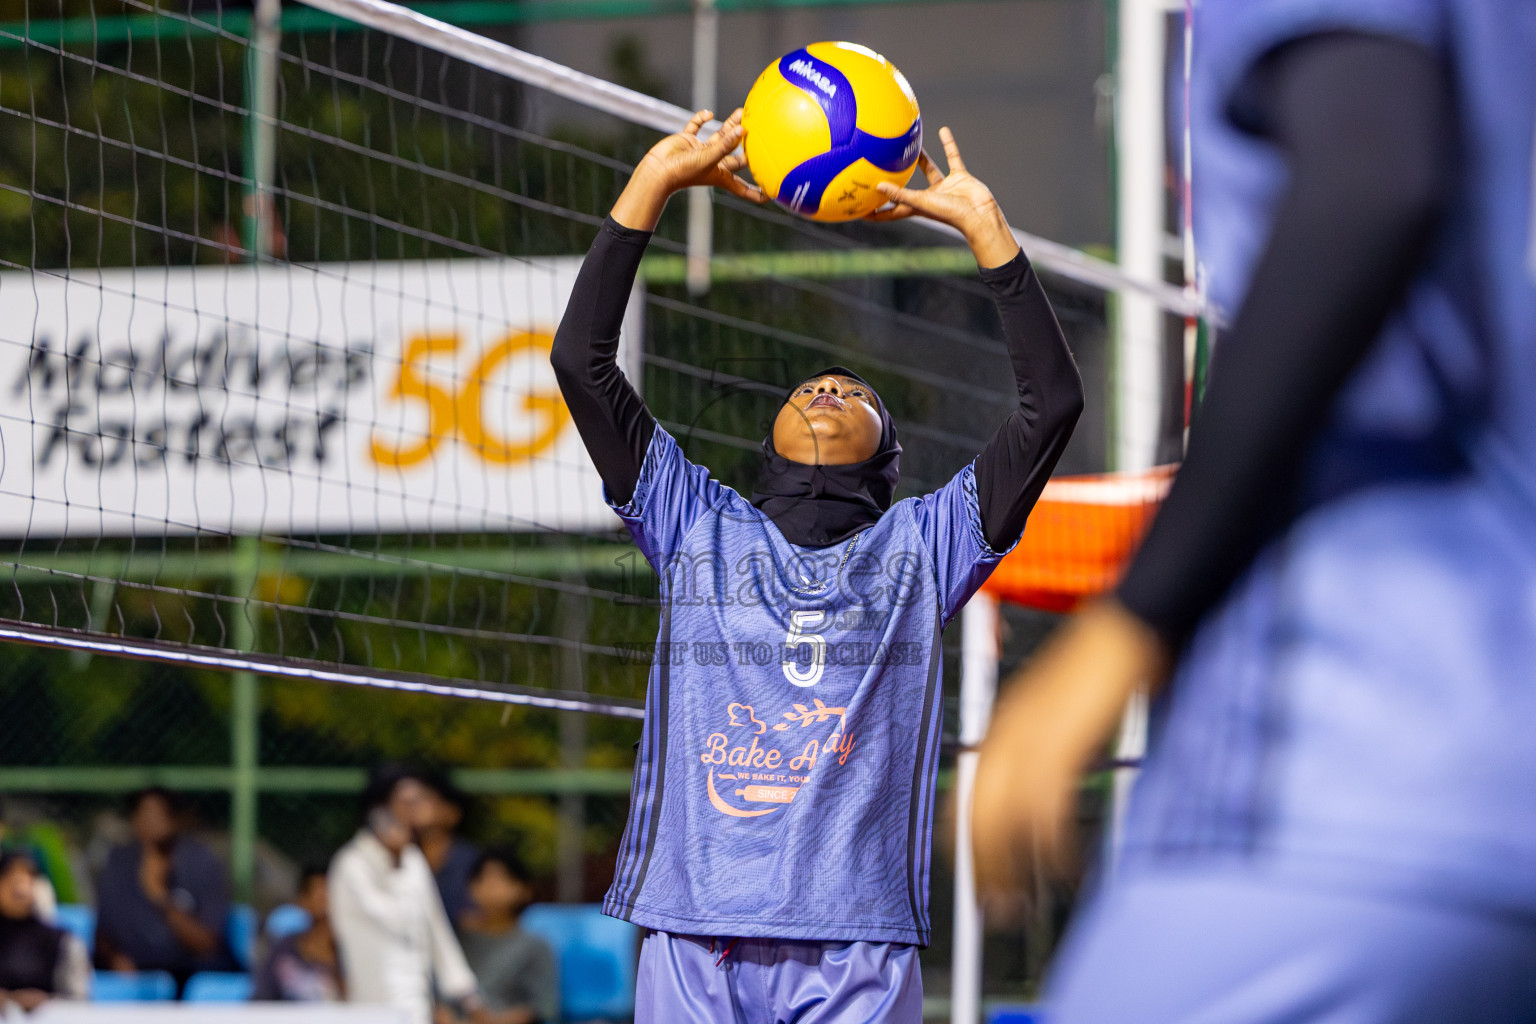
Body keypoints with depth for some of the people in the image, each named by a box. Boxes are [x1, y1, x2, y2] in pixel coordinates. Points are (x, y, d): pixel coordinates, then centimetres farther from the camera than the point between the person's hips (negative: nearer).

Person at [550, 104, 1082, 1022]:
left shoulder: (919, 546, 15)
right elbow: (582, 362, 11)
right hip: (693, 936, 1)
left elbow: (1053, 403, 7)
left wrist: (983, 223, 6)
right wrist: (654, 185, 7)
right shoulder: (701, 527, 17)